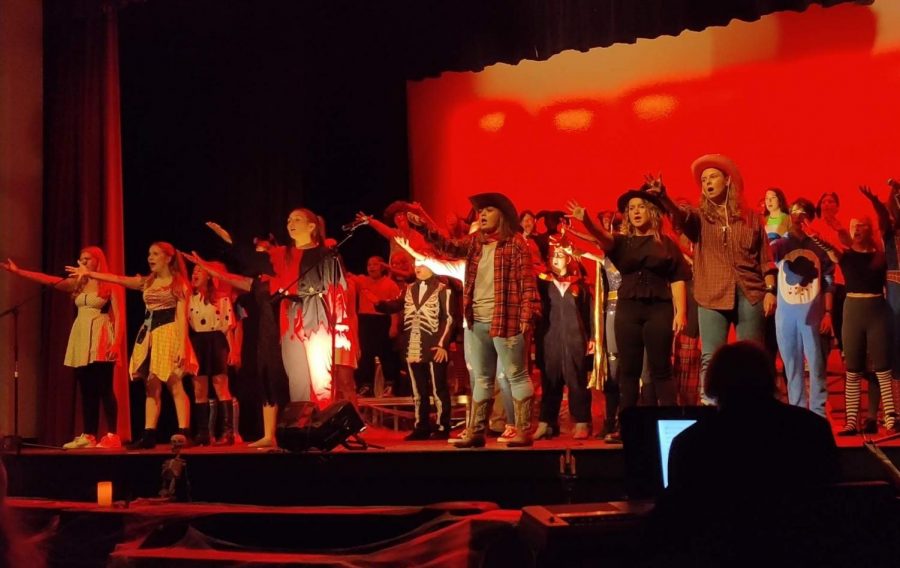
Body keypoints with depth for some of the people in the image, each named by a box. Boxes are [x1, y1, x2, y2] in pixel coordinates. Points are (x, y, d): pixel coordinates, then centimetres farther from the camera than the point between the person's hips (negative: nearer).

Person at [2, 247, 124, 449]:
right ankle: (89, 436, 8)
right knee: (86, 390, 6)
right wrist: (17, 271, -1)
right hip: (81, 339, 6)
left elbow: (119, 315, -7)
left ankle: (112, 436, -8)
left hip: (101, 340, -6)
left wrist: (116, 342, -17)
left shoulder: (109, 284, -2)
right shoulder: (77, 284, 13)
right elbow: (49, 280, 6)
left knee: (104, 389, -9)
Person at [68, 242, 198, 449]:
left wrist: (181, 346, -16)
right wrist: (89, 273, 5)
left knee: (175, 385, -11)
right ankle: (149, 435, 2)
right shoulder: (147, 282, 16)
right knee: (151, 388, 3)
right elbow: (117, 279, 12)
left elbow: (181, 317, -8)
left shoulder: (178, 283, -1)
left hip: (169, 333, -6)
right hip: (149, 335, 6)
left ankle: (183, 432, -13)